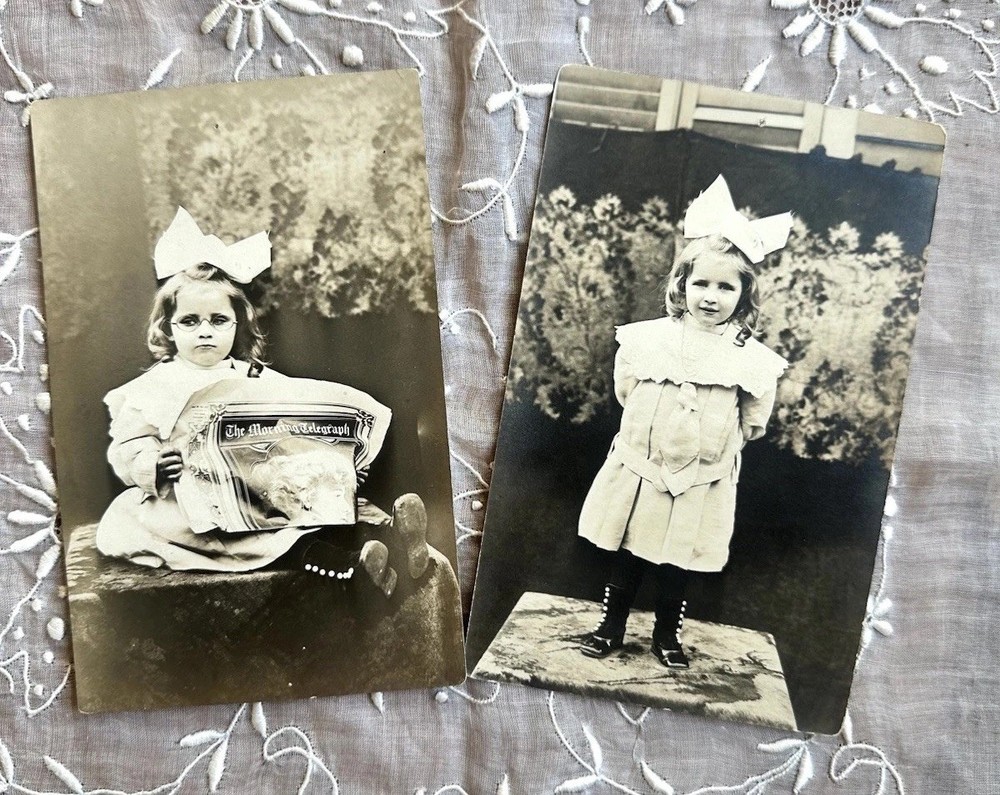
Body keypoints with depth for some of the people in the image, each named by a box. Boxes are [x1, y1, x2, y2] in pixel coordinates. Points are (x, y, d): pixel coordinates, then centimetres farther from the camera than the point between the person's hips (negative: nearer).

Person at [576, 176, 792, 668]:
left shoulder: (750, 358, -7)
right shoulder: (650, 337, -6)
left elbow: (752, 423, 2)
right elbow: (625, 391, 5)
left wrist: (712, 442, 1)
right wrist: (655, 429, 3)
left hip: (700, 483, 0)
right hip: (638, 470, 1)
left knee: (677, 565, 15)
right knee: (622, 557, 13)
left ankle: (667, 635, 37)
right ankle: (610, 628, 33)